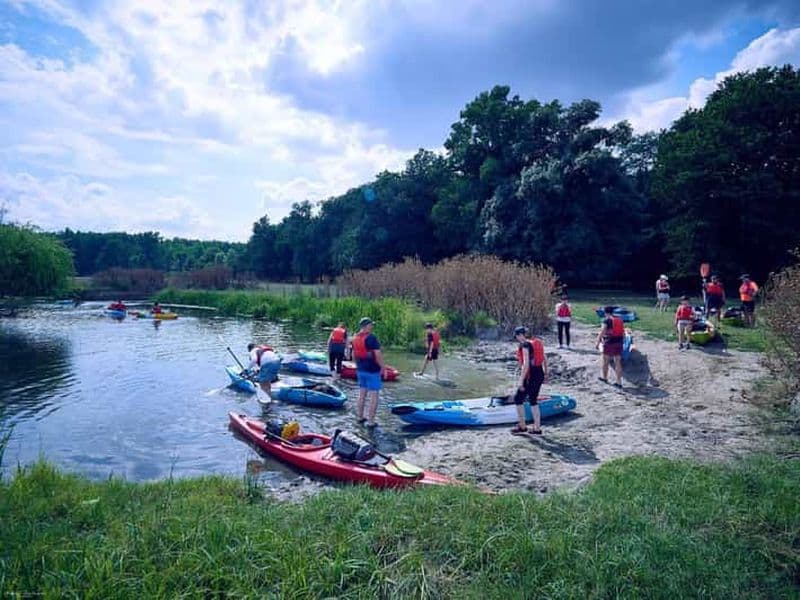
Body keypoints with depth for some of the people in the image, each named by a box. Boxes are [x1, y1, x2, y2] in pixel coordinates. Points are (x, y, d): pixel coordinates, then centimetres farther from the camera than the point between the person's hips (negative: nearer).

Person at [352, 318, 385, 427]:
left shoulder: (355, 338, 6)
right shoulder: (371, 337, -18)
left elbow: (353, 354, 14)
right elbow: (378, 355, -20)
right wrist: (382, 368, -10)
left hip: (360, 370, 8)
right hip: (373, 371, -8)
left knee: (362, 394, 19)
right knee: (373, 396, 0)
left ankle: (359, 417, 28)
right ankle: (370, 422, 2)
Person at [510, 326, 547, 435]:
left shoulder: (524, 345, -14)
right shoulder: (536, 343, 10)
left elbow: (526, 364, -23)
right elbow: (545, 359, 16)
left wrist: (521, 380, -23)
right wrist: (545, 373, 26)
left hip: (530, 376, -8)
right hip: (540, 375, 8)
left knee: (518, 398, 5)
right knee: (533, 401, 17)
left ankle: (522, 426, 11)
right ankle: (537, 428, 19)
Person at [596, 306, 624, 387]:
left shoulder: (606, 320, -9)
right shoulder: (620, 320, 9)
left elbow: (602, 332, -15)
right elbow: (623, 333, 13)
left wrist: (597, 343, -13)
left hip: (609, 343, -5)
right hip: (618, 343, 5)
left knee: (605, 361, 14)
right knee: (618, 363, 6)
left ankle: (605, 378, 29)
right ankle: (619, 382, 5)